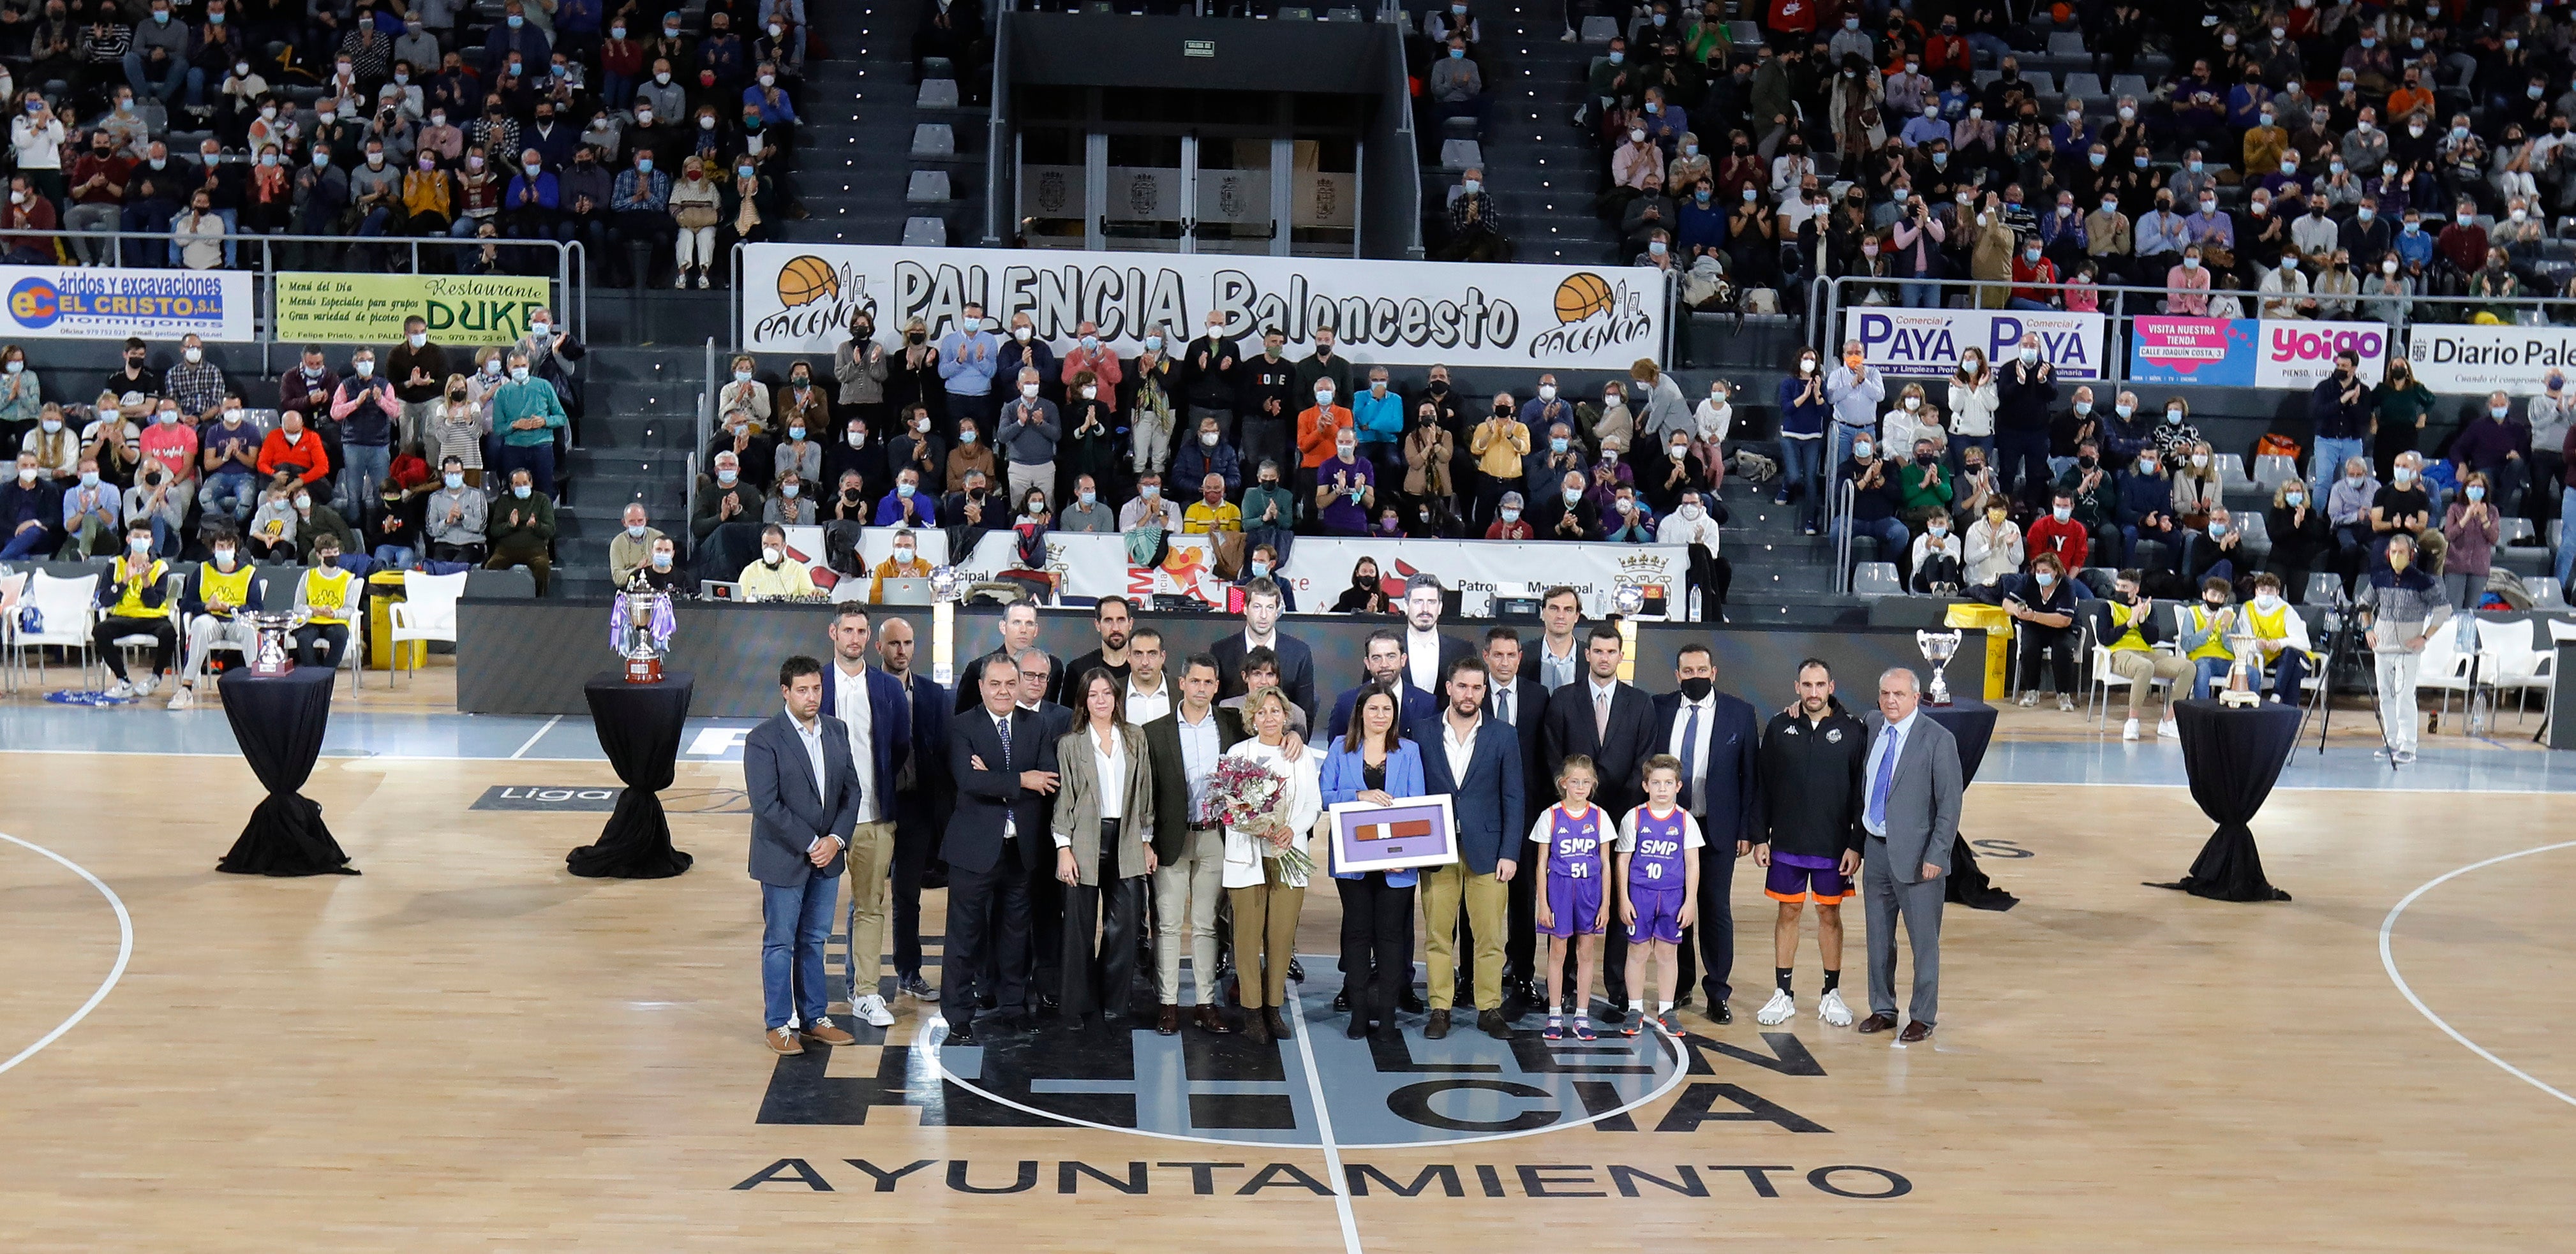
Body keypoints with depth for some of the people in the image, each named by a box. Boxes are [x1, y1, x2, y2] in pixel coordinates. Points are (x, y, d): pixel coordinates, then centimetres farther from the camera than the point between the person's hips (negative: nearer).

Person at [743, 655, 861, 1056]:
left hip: (827, 856, 5)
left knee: (815, 941, 14)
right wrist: (811, 844, -17)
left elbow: (851, 790, 7)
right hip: (784, 858, -5)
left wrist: (835, 839, -7)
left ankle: (814, 1018, 23)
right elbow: (766, 805, -17)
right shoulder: (763, 739, -12)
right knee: (780, 944, 5)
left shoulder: (837, 732, 6)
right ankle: (779, 1024, 15)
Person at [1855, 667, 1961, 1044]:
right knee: (1879, 936, 14)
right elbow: (1862, 783, 16)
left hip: (1915, 855, -5)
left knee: (1924, 940, 4)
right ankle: (1882, 1010, 27)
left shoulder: (1938, 740, -10)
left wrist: (1936, 855, -15)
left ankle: (1923, 1017, 15)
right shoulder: (1871, 726, 6)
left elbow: (1950, 804, -11)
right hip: (1875, 849, 5)